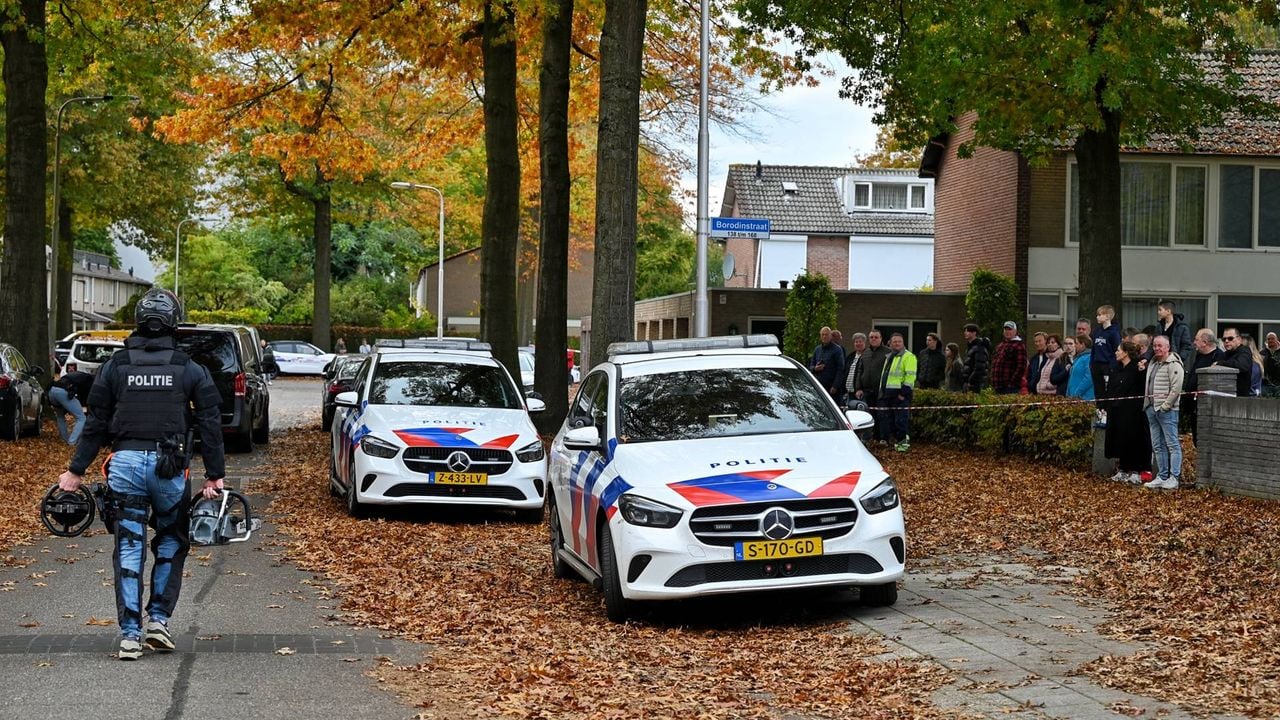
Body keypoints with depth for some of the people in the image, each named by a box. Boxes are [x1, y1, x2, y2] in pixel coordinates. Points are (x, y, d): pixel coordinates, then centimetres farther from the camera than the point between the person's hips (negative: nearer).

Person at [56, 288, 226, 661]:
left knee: (129, 548, 4)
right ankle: (159, 620, 12)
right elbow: (210, 424, 1)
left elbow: (96, 423, 6)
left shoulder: (115, 365, 6)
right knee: (171, 542, 17)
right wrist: (214, 475, 5)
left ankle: (130, 634, 3)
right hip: (168, 466, -1)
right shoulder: (190, 369, 3)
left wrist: (76, 470, 12)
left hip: (125, 462, 1)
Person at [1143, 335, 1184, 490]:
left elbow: (1176, 388, -17)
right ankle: (1162, 476, 17)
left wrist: (1165, 406, -16)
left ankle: (1174, 478, -6)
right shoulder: (1152, 363, 17)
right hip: (1151, 408, 9)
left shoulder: (1174, 365, -10)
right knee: (1157, 446, 11)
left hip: (1167, 410, -9)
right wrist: (1148, 405, 14)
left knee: (1172, 444, -6)